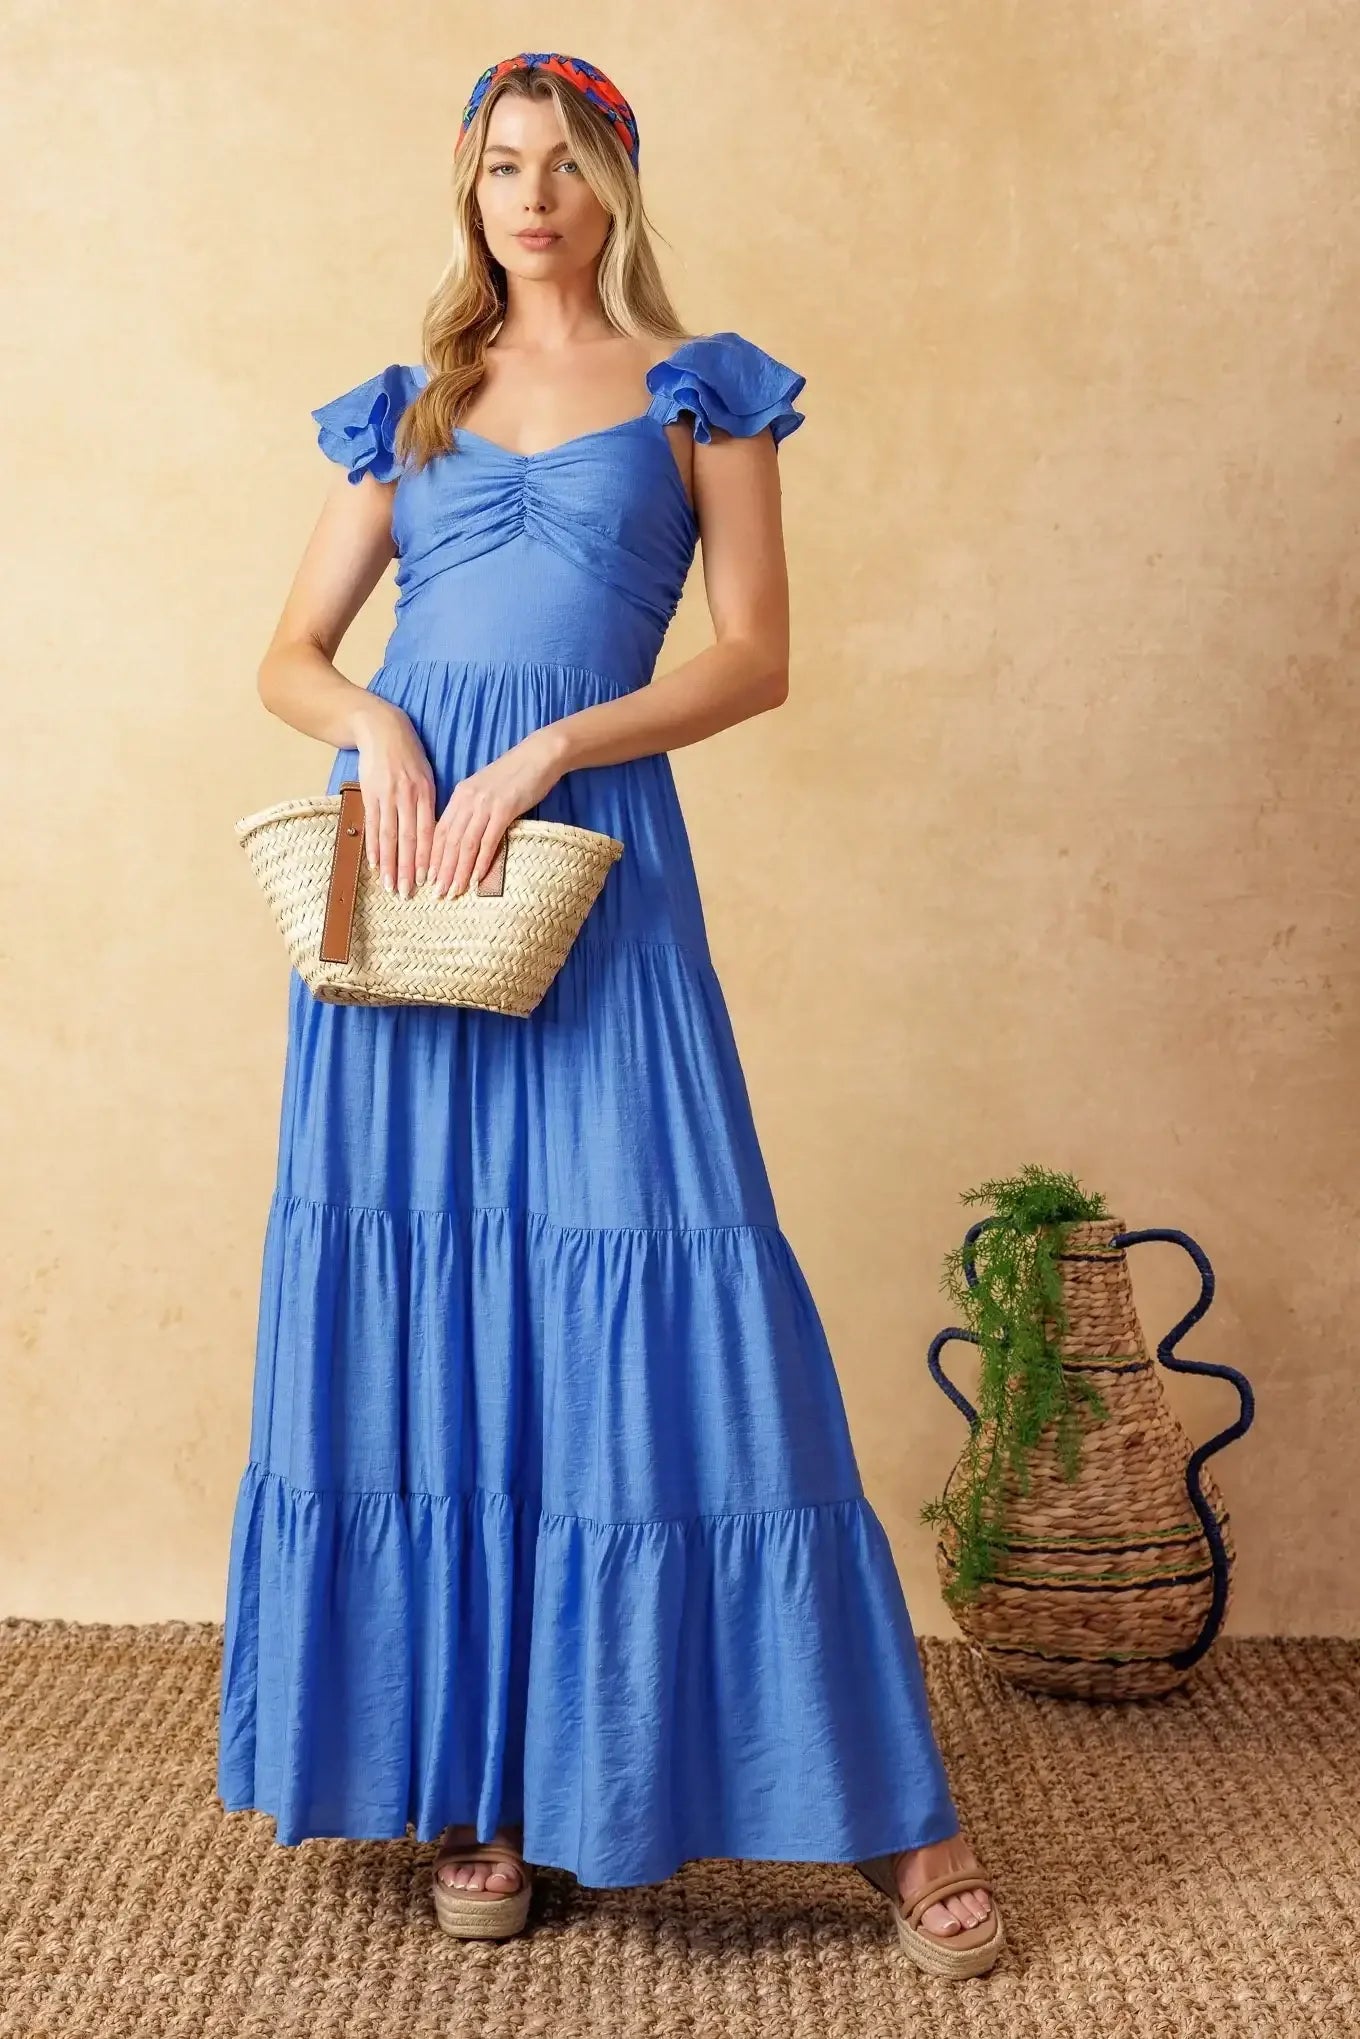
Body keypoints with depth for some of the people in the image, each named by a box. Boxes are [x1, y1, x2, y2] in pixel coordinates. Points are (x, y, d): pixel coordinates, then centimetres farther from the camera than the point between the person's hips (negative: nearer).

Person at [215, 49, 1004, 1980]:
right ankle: (468, 1774, 13)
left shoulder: (698, 390, 10)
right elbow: (288, 653, 14)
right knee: (418, 1301, 2)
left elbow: (757, 657, -1)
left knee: (655, 1292, -8)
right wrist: (376, 721, -8)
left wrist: (544, 750, -13)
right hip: (400, 848, 4)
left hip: (591, 853, -3)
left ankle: (883, 1802, 2)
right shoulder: (407, 406, 18)